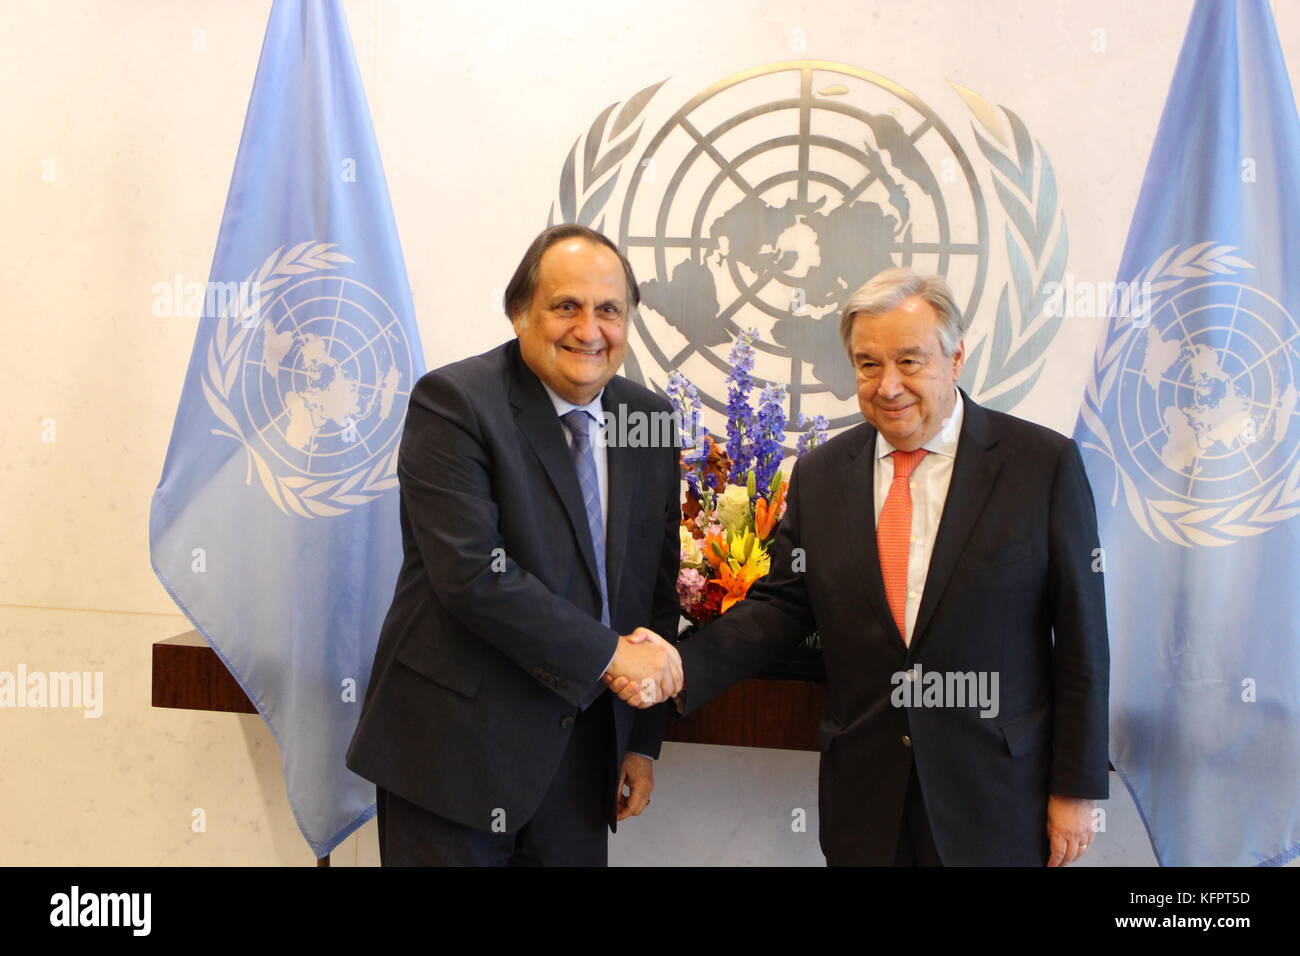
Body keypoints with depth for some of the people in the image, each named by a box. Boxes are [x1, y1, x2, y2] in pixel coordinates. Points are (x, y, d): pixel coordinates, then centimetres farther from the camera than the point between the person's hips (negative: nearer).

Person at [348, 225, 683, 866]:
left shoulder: (651, 419, 7)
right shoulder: (452, 402, -12)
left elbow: (656, 585, 12)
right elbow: (472, 573, -22)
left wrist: (643, 740, 10)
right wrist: (609, 653, -18)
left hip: (581, 754, 5)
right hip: (457, 746, -5)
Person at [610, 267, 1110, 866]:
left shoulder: (1045, 463, -7)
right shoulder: (818, 475, 3)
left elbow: (1080, 637, -5)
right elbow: (782, 604, 4)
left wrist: (1076, 788, -5)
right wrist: (681, 667, -13)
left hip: (997, 801, -2)